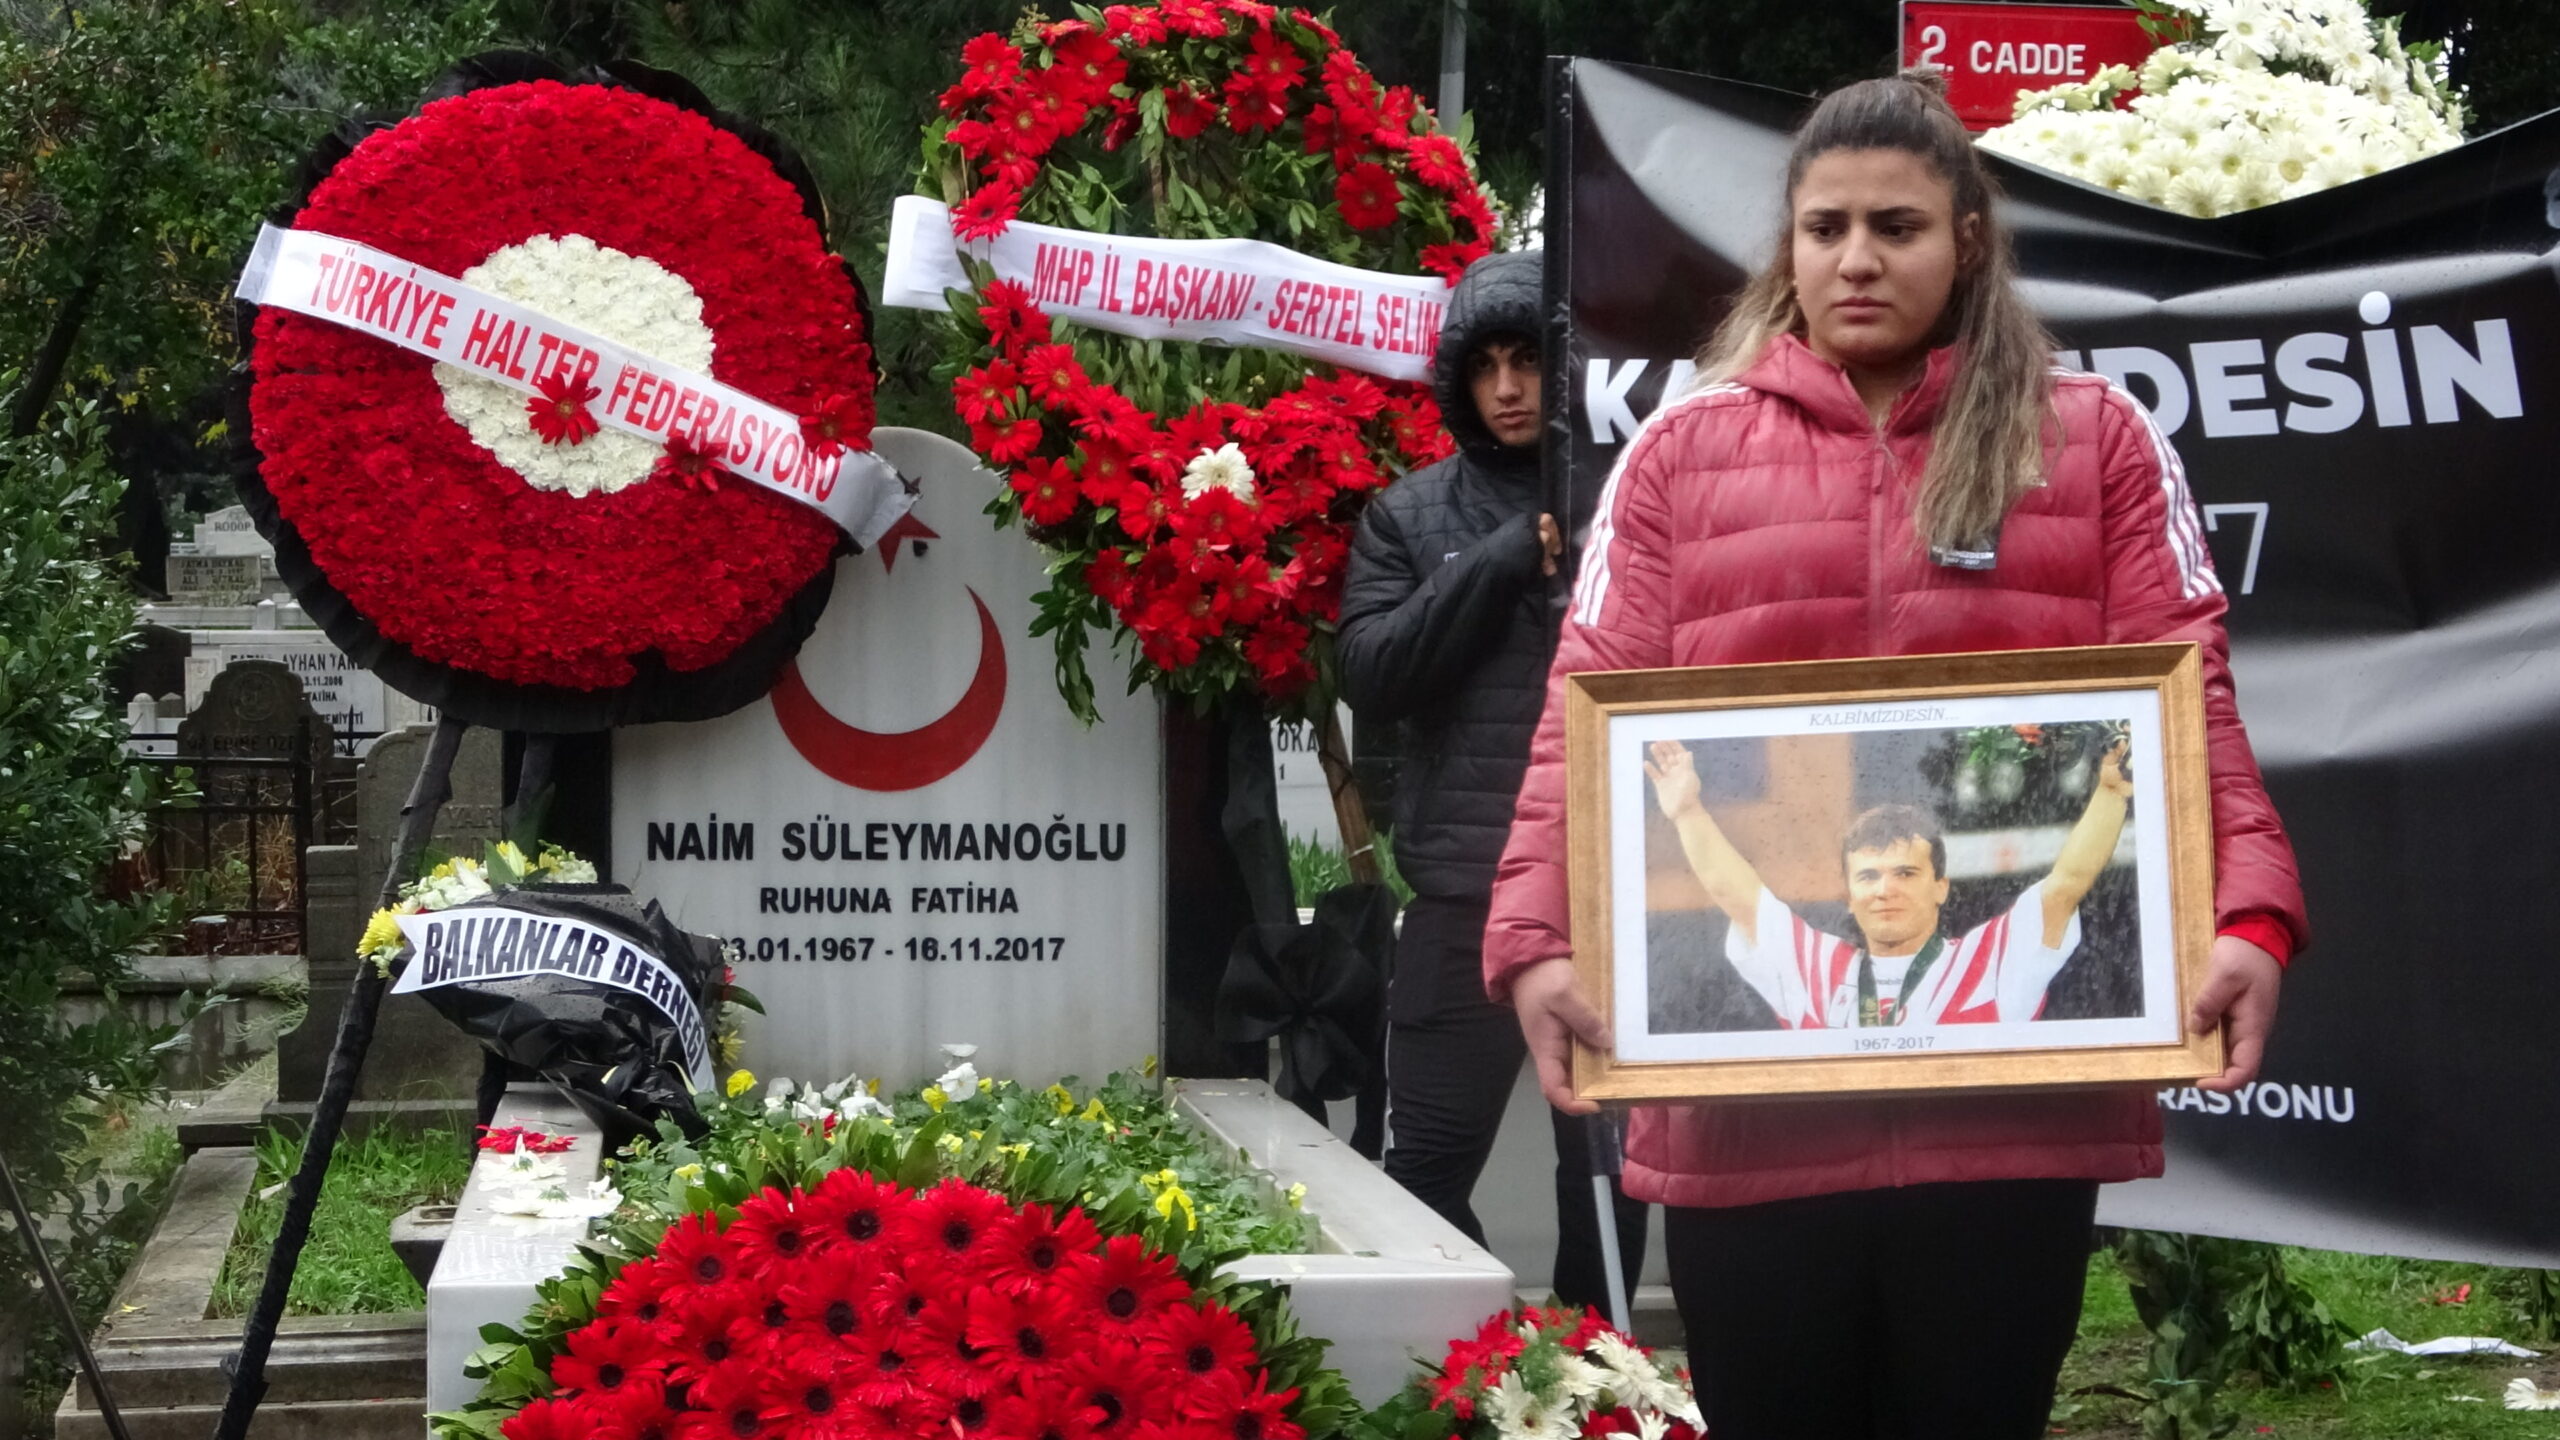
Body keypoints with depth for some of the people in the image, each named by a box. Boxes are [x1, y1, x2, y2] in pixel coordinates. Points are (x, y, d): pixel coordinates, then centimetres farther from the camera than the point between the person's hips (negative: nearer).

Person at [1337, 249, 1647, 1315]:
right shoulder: (1410, 516, 10)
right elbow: (1369, 676, -2)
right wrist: (1505, 558, -8)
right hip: (1464, 887, 1)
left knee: (1608, 1161, 9)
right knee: (1429, 1159, 0)